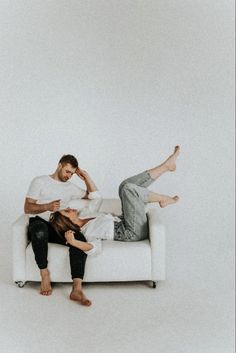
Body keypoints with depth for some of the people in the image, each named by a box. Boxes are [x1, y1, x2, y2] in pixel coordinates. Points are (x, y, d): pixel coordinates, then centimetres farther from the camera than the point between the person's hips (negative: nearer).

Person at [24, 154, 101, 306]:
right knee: (40, 231, -42)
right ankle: (44, 274, -22)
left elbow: (95, 195, 22)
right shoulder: (40, 181, 8)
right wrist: (47, 206, -20)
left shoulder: (70, 187, 21)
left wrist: (86, 177, 14)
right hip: (38, 222, -3)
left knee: (80, 239, -30)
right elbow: (27, 208, -2)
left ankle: (77, 288, -39)